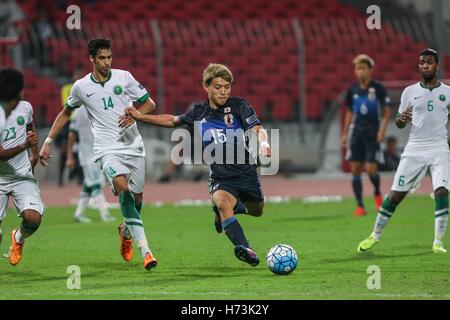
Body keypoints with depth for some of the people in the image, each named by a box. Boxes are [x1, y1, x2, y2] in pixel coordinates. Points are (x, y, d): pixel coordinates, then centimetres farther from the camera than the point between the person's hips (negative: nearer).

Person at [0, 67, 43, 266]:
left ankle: (19, 238, 16)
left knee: (33, 217, -19)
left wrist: (35, 153, 17)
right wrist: (24, 145, -37)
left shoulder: (25, 108, -4)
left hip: (23, 176, 3)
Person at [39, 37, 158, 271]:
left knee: (136, 197, 6)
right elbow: (66, 113, 21)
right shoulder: (81, 87, 4)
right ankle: (145, 250, -34)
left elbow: (149, 104, 10)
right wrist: (47, 142, 17)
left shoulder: (123, 77, 3)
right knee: (122, 187, -27)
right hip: (107, 149, -2)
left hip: (133, 145, 2)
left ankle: (126, 231, 43)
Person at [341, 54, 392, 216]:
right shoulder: (352, 90, 6)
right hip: (356, 133, 4)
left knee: (371, 168, -10)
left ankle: (377, 193, 21)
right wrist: (344, 134, 13)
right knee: (355, 169, -3)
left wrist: (382, 130, -14)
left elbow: (386, 112, -2)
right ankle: (360, 206, 3)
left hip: (373, 134, -4)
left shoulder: (378, 88, -5)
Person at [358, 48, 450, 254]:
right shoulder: (410, 92, 6)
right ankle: (375, 235, 17)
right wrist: (401, 119, -14)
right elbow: (399, 123, 9)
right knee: (395, 194, 1)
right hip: (414, 149, 1)